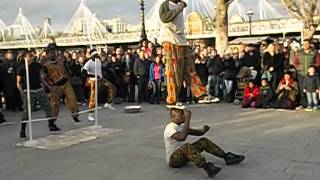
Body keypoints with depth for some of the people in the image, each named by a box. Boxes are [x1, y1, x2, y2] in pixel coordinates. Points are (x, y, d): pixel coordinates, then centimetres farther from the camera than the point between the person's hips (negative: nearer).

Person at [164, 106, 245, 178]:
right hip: (173, 160, -9)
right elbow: (182, 137, -38)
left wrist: (204, 130, -14)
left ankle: (227, 157, 1)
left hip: (183, 156, 9)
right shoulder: (169, 128, -20)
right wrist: (187, 120, -35)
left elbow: (198, 133, 10)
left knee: (203, 141, -2)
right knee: (186, 146, -38)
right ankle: (207, 168, -54)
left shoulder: (181, 126, 8)